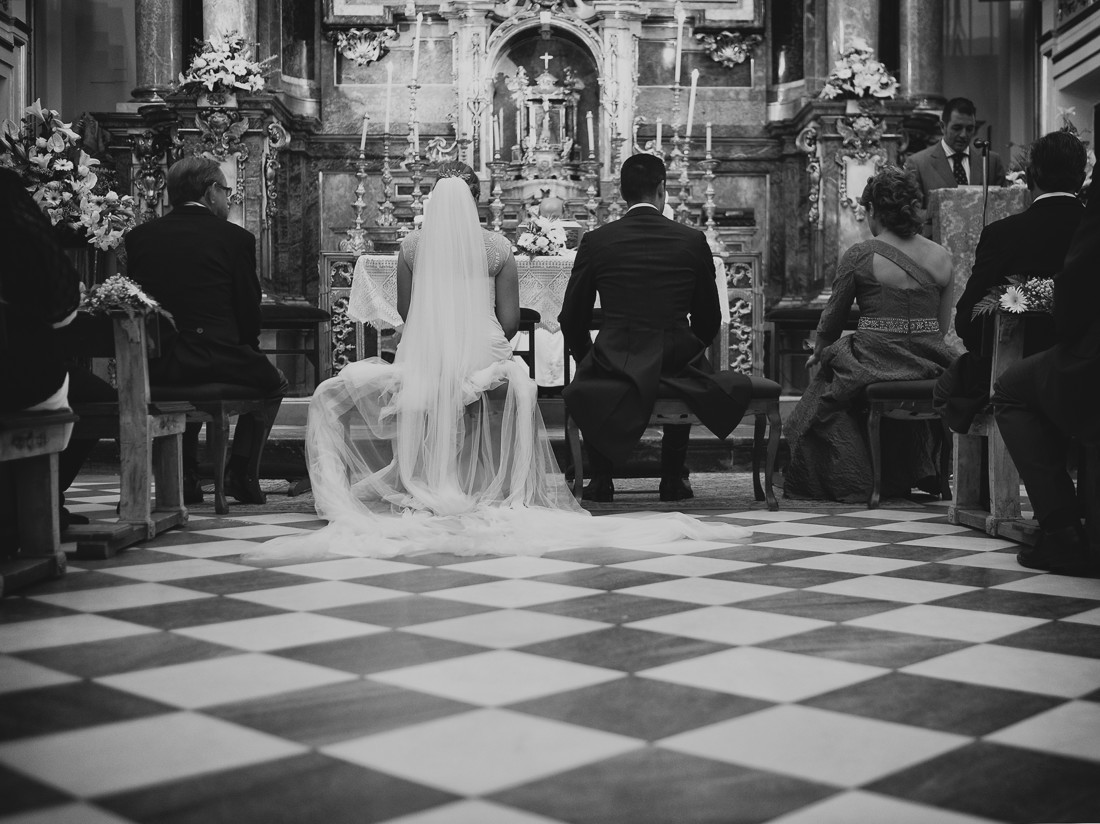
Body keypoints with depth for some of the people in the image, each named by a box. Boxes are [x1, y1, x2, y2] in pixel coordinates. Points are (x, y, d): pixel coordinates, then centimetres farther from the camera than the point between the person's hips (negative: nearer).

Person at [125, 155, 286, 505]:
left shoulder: (139, 236, 9)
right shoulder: (236, 238, -2)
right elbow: (249, 312, 1)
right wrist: (245, 350, 19)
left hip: (156, 366, 5)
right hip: (217, 359, -5)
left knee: (186, 384, 39)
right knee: (274, 383, 25)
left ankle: (187, 477, 27)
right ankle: (240, 471, 15)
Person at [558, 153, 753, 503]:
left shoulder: (595, 241, -1)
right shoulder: (693, 240, 1)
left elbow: (572, 320, 4)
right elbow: (709, 319, 8)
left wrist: (588, 361, 22)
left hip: (614, 364, -1)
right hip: (678, 363, 1)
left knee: (584, 383, 32)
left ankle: (601, 480, 27)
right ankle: (672, 479, 32)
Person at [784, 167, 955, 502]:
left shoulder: (859, 256, -7)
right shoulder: (942, 257, 4)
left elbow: (832, 320, 2)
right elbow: (942, 326, 11)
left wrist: (819, 354, 20)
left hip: (874, 365, -5)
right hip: (930, 367, 5)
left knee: (826, 382, 23)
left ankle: (851, 483, 23)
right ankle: (903, 477, 39)